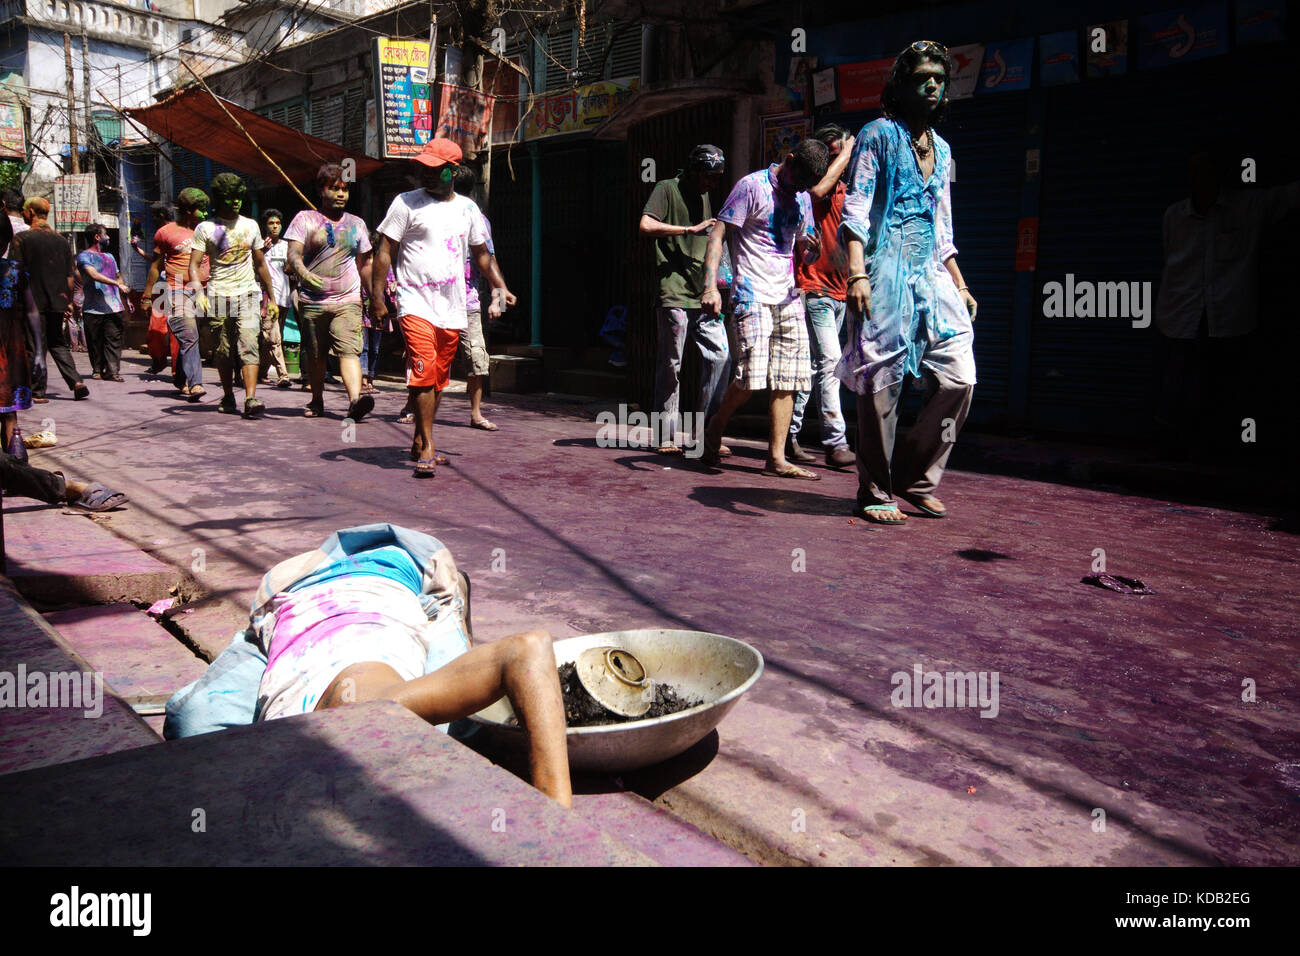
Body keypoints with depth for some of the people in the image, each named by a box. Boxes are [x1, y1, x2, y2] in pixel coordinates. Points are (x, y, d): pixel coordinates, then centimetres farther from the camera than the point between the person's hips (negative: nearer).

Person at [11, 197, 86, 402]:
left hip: (33, 301, -4)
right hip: (58, 302, 4)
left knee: (35, 347, 2)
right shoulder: (61, 240, 7)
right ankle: (76, 382, -1)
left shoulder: (21, 239, -7)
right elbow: (70, 275, 9)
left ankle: (38, 392, 3)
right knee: (58, 344, 14)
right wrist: (69, 302, 15)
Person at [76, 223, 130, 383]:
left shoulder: (109, 256, 23)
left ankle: (111, 371, -11)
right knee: (95, 342, 2)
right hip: (93, 309, -4)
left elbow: (118, 277, 32)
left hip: (114, 308, 4)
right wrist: (117, 283, -22)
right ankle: (97, 369, 14)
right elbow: (94, 275, -15)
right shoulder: (84, 256, 0)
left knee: (113, 339, -8)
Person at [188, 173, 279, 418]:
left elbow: (260, 264, 20)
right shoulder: (205, 228, 4)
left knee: (248, 346, -15)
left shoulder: (250, 226, 13)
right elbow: (194, 264, -3)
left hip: (247, 296, 1)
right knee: (223, 352, 5)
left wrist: (270, 298, 19)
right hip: (218, 296, -1)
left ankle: (251, 400, -24)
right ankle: (228, 397, 23)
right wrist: (198, 292, -21)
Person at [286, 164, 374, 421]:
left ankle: (355, 400, -33)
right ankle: (317, 401, 26)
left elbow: (364, 265, 22)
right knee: (314, 354, 8)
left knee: (349, 350, -17)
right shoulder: (305, 219, 6)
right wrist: (304, 274, -26)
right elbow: (293, 255, -5)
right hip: (312, 301, 0)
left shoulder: (357, 224, 15)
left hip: (348, 300, 0)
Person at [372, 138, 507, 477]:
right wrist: (377, 293, -8)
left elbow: (482, 253, 24)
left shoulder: (467, 209, 14)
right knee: (423, 370, -18)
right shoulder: (406, 203, 2)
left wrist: (500, 286, 15)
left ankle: (419, 441, 22)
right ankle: (427, 448, -16)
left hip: (452, 306, 5)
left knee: (440, 377, 8)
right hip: (416, 302, -4)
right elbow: (385, 249, 0)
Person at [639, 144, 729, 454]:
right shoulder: (667, 189, 0)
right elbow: (646, 225, -17)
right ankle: (666, 437, 6)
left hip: (703, 294, 7)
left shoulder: (704, 197, 23)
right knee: (670, 365, -2)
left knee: (719, 356, -2)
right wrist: (691, 229, -15)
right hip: (675, 292, -7)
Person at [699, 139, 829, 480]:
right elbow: (717, 234, -9)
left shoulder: (802, 199, 17)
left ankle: (776, 458, 5)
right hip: (752, 294, -7)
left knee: (787, 379, 1)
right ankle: (715, 426, 12)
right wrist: (710, 286, -22)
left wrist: (813, 251, -2)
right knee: (751, 375, -16)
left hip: (788, 297, 7)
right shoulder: (752, 186, -4)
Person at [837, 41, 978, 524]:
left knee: (959, 378, -3)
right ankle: (874, 493, 5)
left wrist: (959, 283, 21)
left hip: (931, 278, 6)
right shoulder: (878, 135, 3)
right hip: (885, 273, -6)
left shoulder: (941, 149, 22)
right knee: (880, 383, -6)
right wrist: (857, 273, -19)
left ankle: (914, 478, 11)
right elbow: (856, 207, -7)